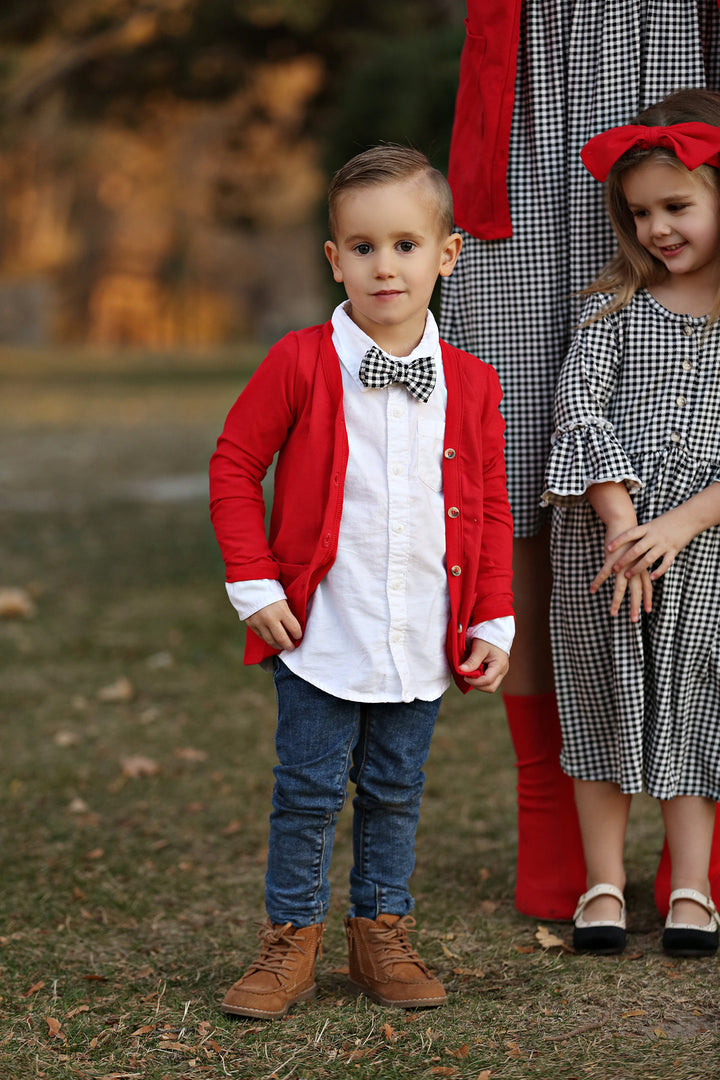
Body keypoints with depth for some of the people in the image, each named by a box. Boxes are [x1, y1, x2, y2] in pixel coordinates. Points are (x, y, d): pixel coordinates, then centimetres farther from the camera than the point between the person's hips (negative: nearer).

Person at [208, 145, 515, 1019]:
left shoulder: (470, 385, 2)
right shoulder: (301, 365, -6)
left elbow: (489, 509, 9)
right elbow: (234, 466, 0)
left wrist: (493, 621, 5)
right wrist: (255, 585, -6)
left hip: (422, 641, 3)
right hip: (321, 632, -2)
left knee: (395, 792, 12)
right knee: (309, 791, 3)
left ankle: (382, 932, 25)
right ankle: (291, 940, 16)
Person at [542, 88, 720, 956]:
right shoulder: (616, 304, 2)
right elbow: (579, 403, -6)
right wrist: (620, 518, -15)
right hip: (600, 534, 1)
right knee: (604, 705, 8)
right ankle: (604, 885, 17)